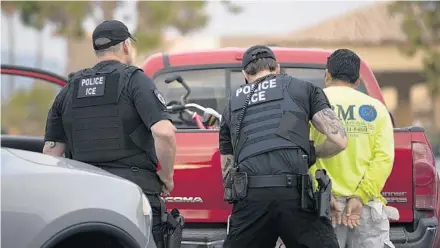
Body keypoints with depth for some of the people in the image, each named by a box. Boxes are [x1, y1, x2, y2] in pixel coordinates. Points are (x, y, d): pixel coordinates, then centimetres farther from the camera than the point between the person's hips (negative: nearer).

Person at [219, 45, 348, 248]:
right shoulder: (303, 88, 18)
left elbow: (228, 172, 24)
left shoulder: (232, 105, 26)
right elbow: (338, 140, 8)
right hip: (295, 193, -2)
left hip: (250, 196, 2)